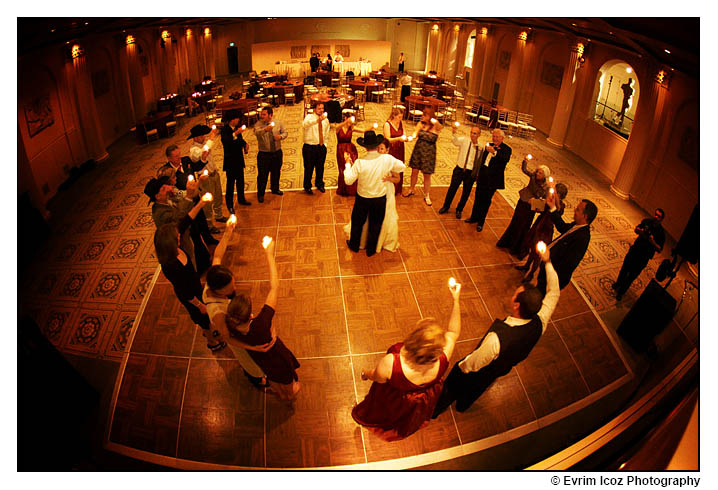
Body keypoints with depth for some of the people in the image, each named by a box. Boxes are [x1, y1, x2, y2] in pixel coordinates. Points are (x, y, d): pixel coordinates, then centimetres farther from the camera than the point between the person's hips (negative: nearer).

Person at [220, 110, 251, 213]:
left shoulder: (237, 128, 3)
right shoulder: (224, 130, -16)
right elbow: (225, 140, -36)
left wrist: (245, 144, -3)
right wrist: (236, 133, -44)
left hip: (239, 159, 7)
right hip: (230, 161, -7)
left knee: (240, 180, 19)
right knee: (230, 183, -1)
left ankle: (241, 199, 38)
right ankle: (230, 205, 8)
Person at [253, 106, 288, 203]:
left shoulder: (278, 123, 1)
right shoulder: (258, 124, -10)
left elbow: (285, 132, 9)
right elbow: (257, 132, -29)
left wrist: (281, 136, -14)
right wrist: (265, 129, -49)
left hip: (277, 152, 3)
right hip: (264, 154, -3)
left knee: (276, 172, 18)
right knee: (262, 174, 0)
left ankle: (275, 189, 39)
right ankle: (260, 194, 13)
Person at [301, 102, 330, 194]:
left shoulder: (325, 120, 8)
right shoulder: (309, 117, -10)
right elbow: (304, 124, -36)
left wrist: (325, 144, 10)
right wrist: (318, 120, -49)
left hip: (321, 147, 5)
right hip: (309, 147, -5)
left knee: (320, 167, 15)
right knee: (309, 168, 4)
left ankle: (319, 184, 35)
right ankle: (307, 186, 21)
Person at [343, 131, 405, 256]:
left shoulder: (359, 162, -23)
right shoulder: (388, 159, -19)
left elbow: (348, 180, -17)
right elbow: (402, 167, -3)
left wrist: (347, 164, -5)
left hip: (362, 199, -1)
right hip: (380, 199, 1)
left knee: (357, 222, 23)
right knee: (375, 225, 20)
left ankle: (354, 246, 43)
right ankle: (371, 250, 36)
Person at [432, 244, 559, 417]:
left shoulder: (497, 338, -48)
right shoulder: (539, 323, -31)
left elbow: (471, 364, -32)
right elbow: (554, 293, -12)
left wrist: (462, 366, -9)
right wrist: (547, 262, -9)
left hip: (480, 374, -6)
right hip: (503, 369, 6)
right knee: (473, 391, 38)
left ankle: (433, 411, 55)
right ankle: (462, 406, 69)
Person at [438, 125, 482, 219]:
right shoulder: (464, 140, -6)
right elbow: (455, 141, -28)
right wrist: (454, 133, -43)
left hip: (471, 172, 1)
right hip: (459, 170, -1)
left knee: (466, 193, 12)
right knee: (452, 189, 8)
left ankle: (459, 210, 33)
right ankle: (446, 207, 30)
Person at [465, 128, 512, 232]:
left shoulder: (506, 149, -9)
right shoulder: (489, 145, 9)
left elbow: (505, 159, -29)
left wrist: (494, 152, -40)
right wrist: (478, 173, 17)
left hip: (493, 180, -5)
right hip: (482, 177, 5)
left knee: (486, 201, 4)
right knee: (477, 198, 15)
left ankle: (481, 222, 17)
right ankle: (474, 217, 32)